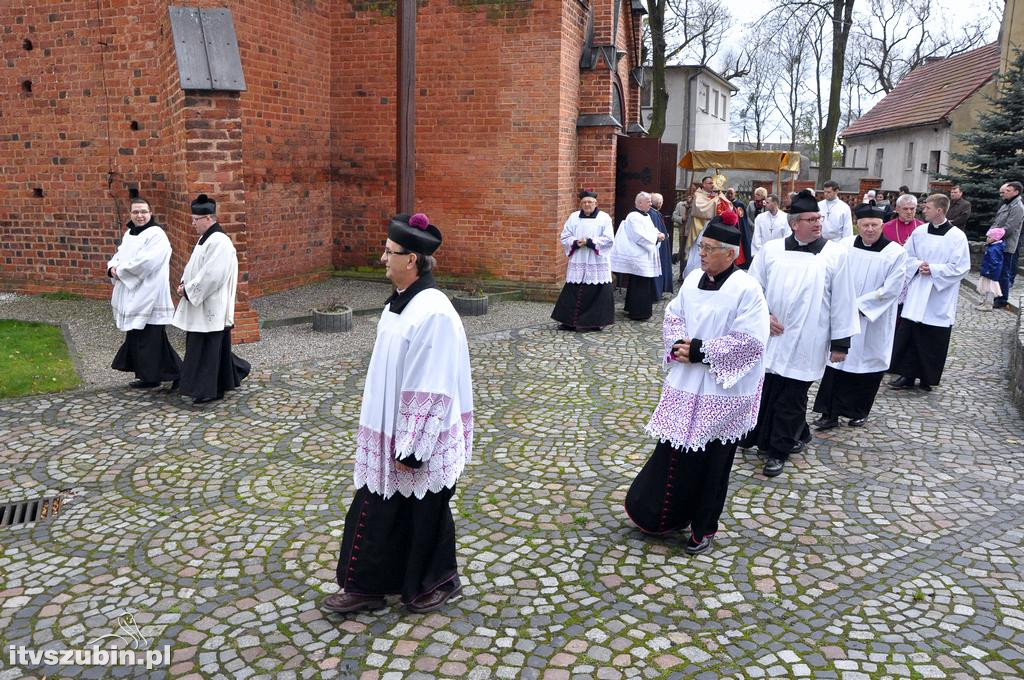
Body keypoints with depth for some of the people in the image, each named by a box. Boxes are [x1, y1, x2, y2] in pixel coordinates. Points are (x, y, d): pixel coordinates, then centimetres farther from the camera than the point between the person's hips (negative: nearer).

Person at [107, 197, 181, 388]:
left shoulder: (156, 235, -13)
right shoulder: (129, 234, 15)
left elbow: (145, 262, -23)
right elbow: (119, 255, 18)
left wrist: (120, 270, -13)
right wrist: (113, 267, -5)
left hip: (148, 296, -9)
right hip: (132, 295, 9)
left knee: (148, 338, -3)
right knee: (135, 336, 14)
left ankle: (150, 376, 7)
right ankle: (144, 373, 24)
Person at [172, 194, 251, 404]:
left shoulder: (219, 242, -19)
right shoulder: (205, 239, 13)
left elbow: (211, 276, -24)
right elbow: (194, 266, 20)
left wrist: (188, 290, -16)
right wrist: (184, 284, 3)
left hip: (210, 307, -10)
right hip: (200, 304, 10)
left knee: (207, 348, -3)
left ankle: (208, 390, 5)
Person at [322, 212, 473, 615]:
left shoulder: (432, 312, -24)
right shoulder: (400, 301, 5)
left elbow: (433, 390, -24)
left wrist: (413, 448, -21)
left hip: (419, 441, -9)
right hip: (390, 432, 9)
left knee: (423, 514, 10)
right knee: (380, 511, 18)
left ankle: (437, 582, 32)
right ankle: (366, 586, 34)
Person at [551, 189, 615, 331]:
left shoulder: (604, 218, 2)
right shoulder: (574, 217, 10)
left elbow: (608, 239, -6)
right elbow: (564, 237, 7)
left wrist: (589, 242, -14)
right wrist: (576, 243, -12)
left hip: (597, 263, -2)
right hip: (577, 263, 2)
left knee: (596, 292, -2)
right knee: (573, 292, 2)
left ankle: (596, 321, 8)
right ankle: (570, 321, 10)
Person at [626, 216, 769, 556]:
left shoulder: (746, 289, -15)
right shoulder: (694, 279, 4)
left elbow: (750, 341, -19)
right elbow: (673, 315, 12)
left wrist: (701, 351, -20)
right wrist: (678, 344, -9)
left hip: (721, 391, -5)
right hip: (684, 385, 6)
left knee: (710, 462, 7)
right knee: (673, 454, 14)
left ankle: (703, 528, 23)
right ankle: (662, 514, 32)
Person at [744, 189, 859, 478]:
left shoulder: (835, 254, -3)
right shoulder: (771, 249, 2)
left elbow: (842, 301, -2)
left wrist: (840, 342, -2)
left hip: (806, 343, -2)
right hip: (769, 338, 3)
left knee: (791, 400, 5)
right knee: (763, 393, 11)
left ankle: (779, 451, 19)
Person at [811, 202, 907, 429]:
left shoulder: (896, 253, -8)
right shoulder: (845, 245, -1)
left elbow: (891, 289, -11)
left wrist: (859, 306, -14)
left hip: (873, 322, -2)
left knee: (867, 366, 8)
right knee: (836, 363, 2)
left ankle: (859, 412, 25)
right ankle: (830, 413, 9)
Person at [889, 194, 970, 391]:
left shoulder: (957, 236, -9)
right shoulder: (919, 231, 3)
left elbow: (961, 268, -9)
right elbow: (907, 256, 11)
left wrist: (933, 269, -15)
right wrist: (919, 265, -8)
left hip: (940, 299, -3)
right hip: (916, 295, 4)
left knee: (934, 339, 5)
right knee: (909, 335, 3)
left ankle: (928, 378, 19)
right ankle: (907, 376, 12)